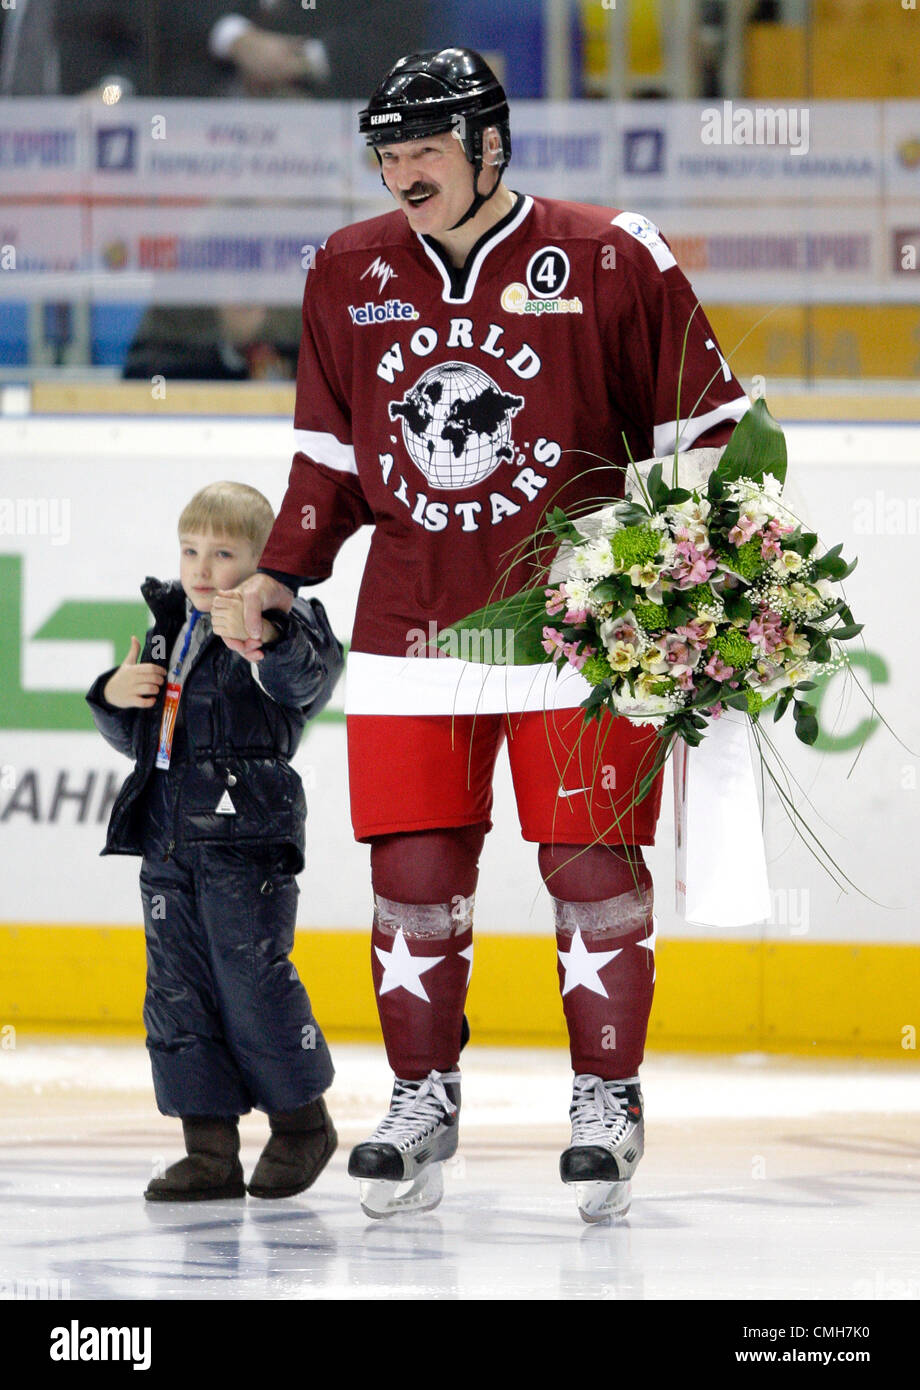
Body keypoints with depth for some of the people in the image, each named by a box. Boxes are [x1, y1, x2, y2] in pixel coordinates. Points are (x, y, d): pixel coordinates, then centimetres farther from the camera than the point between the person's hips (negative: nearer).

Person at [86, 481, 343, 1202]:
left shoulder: (287, 624, -4)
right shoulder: (165, 631, 16)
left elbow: (306, 680, -27)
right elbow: (134, 737, 25)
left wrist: (265, 637, -47)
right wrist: (114, 695, 3)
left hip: (246, 842, -7)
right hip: (168, 842, 7)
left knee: (254, 981, -6)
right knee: (178, 993, 5)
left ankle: (302, 1121, 14)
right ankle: (210, 1148, 9)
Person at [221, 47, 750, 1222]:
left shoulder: (608, 262, -6)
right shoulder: (349, 276, 8)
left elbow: (703, 426, 1)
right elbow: (331, 450, 18)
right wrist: (282, 572, 11)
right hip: (412, 623, 4)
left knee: (590, 857, -4)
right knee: (414, 863, 1)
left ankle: (606, 1100, 7)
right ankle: (422, 1100, 11)